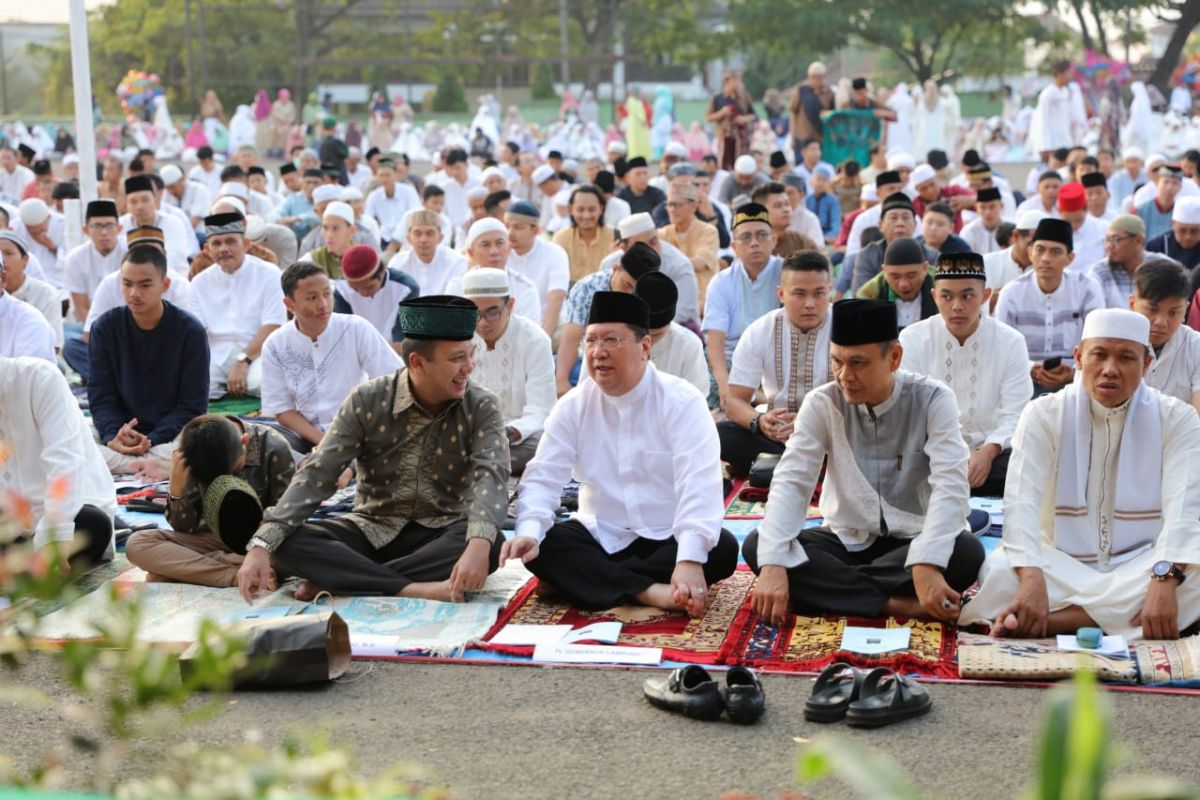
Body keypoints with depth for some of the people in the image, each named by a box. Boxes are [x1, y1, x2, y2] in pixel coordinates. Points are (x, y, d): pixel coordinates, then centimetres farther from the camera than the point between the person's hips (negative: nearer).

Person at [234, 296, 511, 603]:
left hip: (440, 532, 0)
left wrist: (479, 544, -48)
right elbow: (316, 475, -14)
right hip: (373, 528, 1)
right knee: (288, 542, -24)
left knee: (492, 546, -35)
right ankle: (413, 589, -33)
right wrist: (261, 546, -27)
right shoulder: (367, 401, -10)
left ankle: (337, 578, -28)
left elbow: (491, 475, -26)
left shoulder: (482, 408, -10)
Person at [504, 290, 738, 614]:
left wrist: (689, 560, -41)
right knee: (540, 546, -23)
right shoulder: (573, 406, -2)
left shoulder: (682, 403, -14)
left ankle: (589, 580, -25)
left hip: (669, 540, -2)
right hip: (600, 537, 2)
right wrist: (528, 532, -31)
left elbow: (699, 486, -26)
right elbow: (543, 477, -8)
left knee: (722, 548, -31)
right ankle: (648, 591, -33)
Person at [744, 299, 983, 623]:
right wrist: (773, 564, -35)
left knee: (967, 552, -34)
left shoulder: (933, 400, -13)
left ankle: (834, 589, -24)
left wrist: (925, 565, -42)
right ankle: (899, 605, -30)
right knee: (757, 546, -24)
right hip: (846, 540, 2)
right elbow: (791, 482, -18)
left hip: (911, 542, -2)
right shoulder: (822, 404, -8)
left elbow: (950, 485, -25)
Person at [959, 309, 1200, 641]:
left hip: (1138, 568, 1)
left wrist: (1164, 580, -35)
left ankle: (1055, 620, -32)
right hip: (1060, 567, -1)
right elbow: (1022, 502, -15)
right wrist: (1032, 579, -34)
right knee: (998, 573, -31)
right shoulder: (1044, 415, -2)